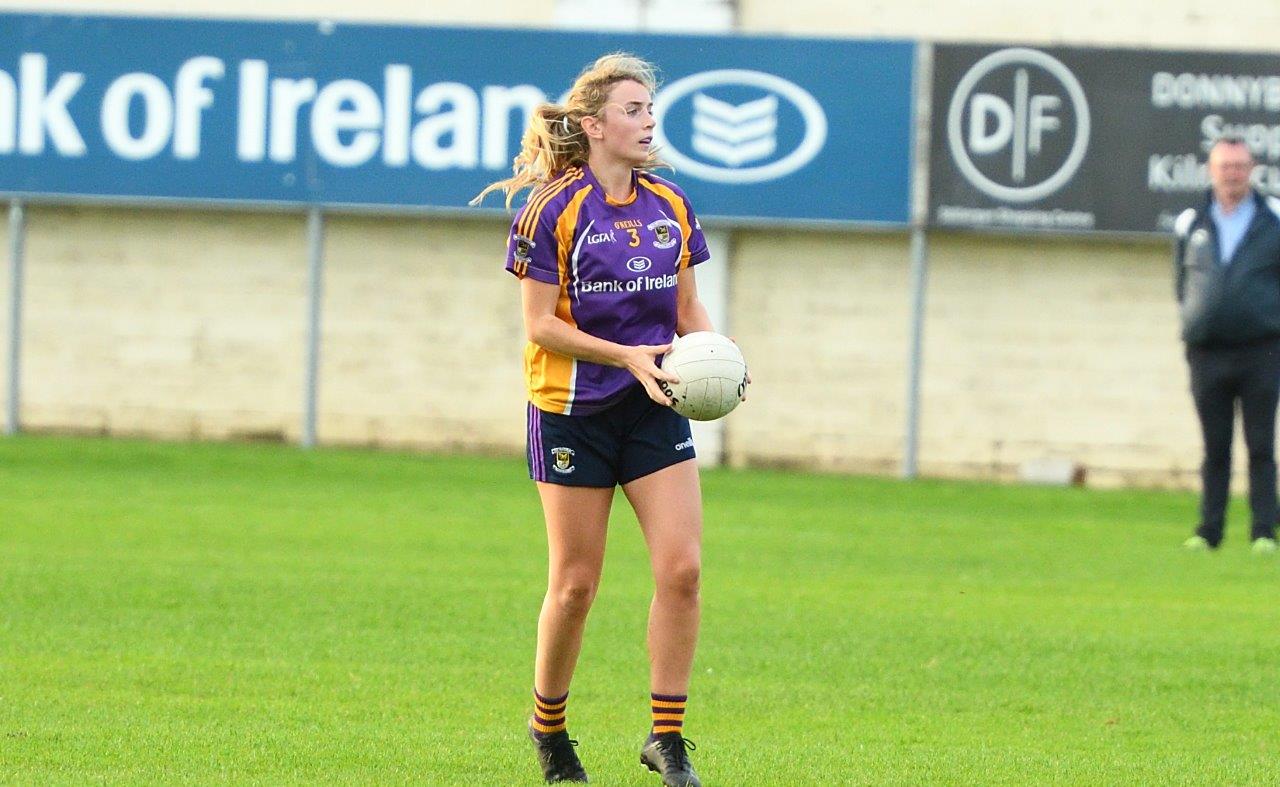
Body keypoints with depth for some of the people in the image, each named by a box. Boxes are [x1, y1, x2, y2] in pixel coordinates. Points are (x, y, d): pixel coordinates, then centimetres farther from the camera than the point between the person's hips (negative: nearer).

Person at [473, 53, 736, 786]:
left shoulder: (671, 208, 5)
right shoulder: (554, 211, -10)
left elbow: (688, 307, 13)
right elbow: (541, 324, -11)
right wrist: (628, 355, -21)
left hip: (656, 409, 4)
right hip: (574, 412, -4)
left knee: (682, 566, -9)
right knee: (575, 583, 1)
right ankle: (549, 726, 23)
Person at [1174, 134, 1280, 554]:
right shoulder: (1191, 224, 10)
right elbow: (1182, 282, 19)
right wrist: (1195, 320, 9)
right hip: (1208, 352, 2)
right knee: (1214, 448, 5)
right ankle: (1209, 530, 9)